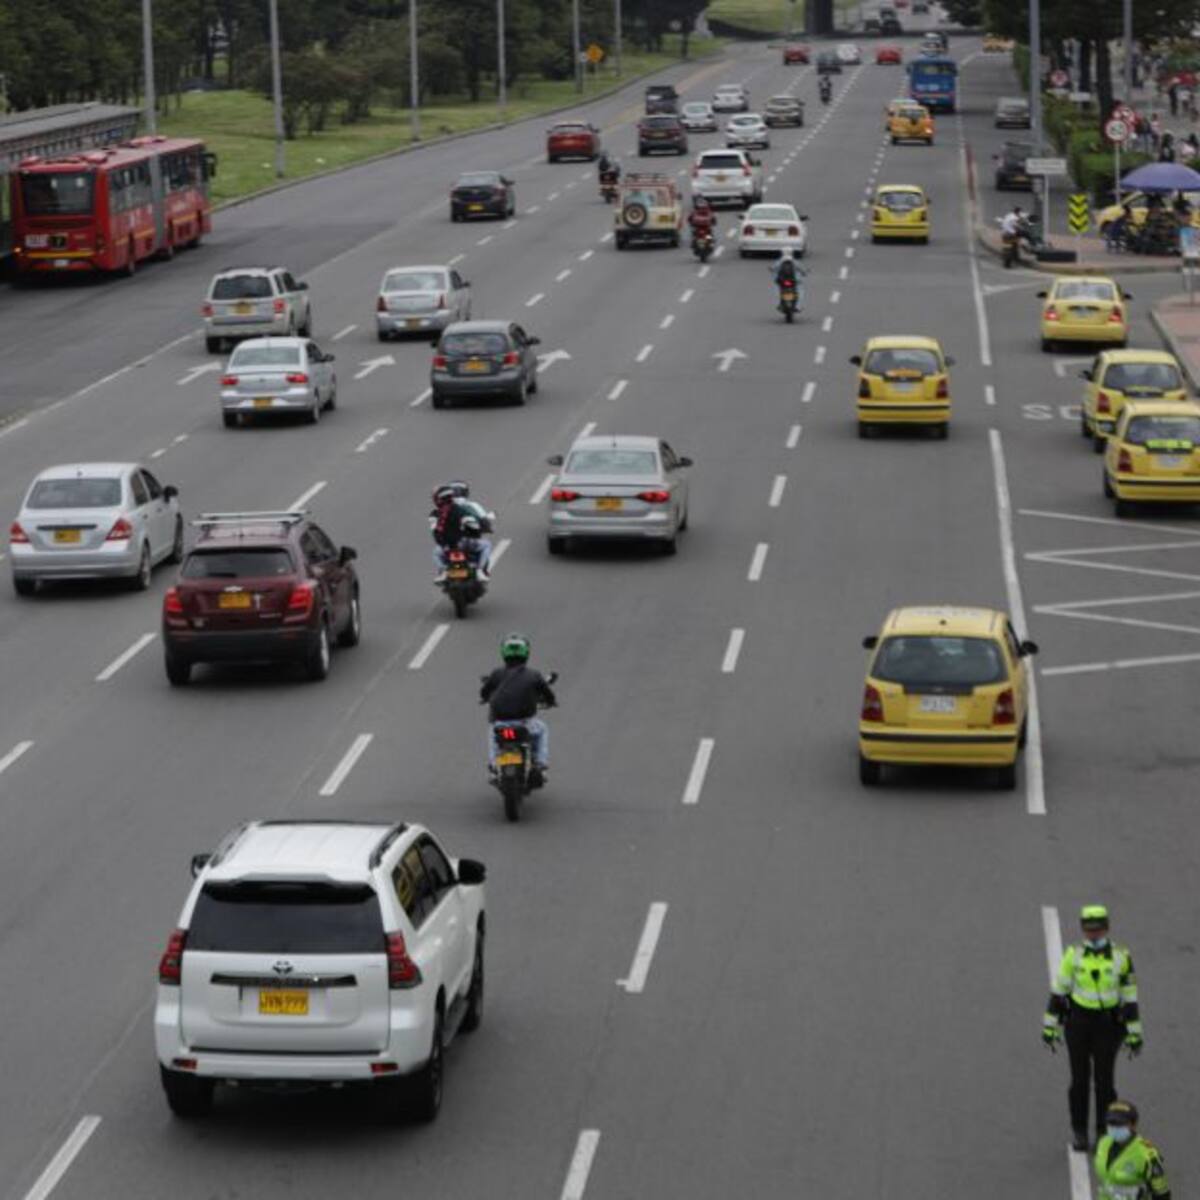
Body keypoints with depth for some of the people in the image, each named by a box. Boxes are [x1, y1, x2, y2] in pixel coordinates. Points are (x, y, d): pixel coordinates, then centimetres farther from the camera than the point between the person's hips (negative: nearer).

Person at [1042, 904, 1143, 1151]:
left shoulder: (1121, 957, -7)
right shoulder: (1074, 954, -5)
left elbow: (1129, 995, -3)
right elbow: (1058, 989, 1)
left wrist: (1135, 1034, -3)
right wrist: (1049, 1026, 0)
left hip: (1108, 1024, -1)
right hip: (1078, 1021, 1)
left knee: (1104, 1080, -1)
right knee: (1080, 1079, 4)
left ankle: (1104, 1134, 12)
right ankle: (1079, 1131, 19)